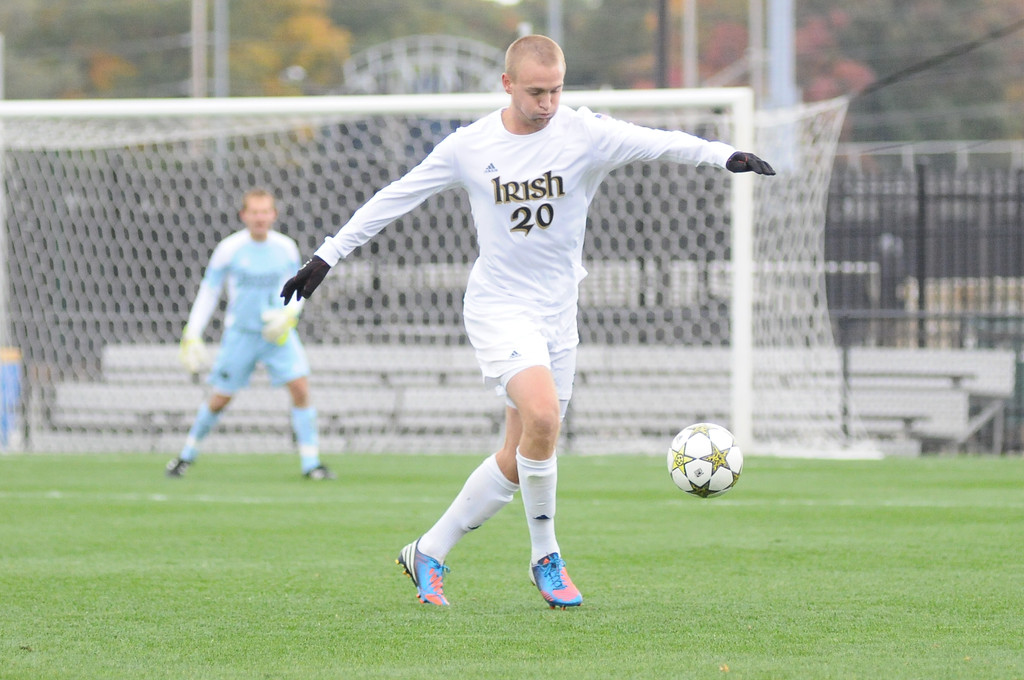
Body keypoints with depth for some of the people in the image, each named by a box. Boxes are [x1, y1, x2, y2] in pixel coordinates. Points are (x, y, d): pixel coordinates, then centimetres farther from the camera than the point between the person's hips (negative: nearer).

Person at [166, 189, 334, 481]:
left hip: (278, 333, 1)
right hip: (240, 333, -1)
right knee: (220, 399, 4)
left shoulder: (286, 248, -3)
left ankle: (311, 463, -9)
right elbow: (208, 292, -2)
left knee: (300, 388, -15)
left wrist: (287, 316, -13)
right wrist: (192, 336, -5)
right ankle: (187, 454, 27)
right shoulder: (229, 249, -10)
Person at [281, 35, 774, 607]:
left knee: (519, 460, 6)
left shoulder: (584, 134, -5)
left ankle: (428, 555, 24)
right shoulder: (468, 147, -4)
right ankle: (546, 557, -9)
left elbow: (658, 144, -19)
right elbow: (394, 199, 5)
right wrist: (327, 257, 7)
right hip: (498, 307, -3)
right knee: (542, 414, -26)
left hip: (558, 313, 3)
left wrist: (724, 155, -37)